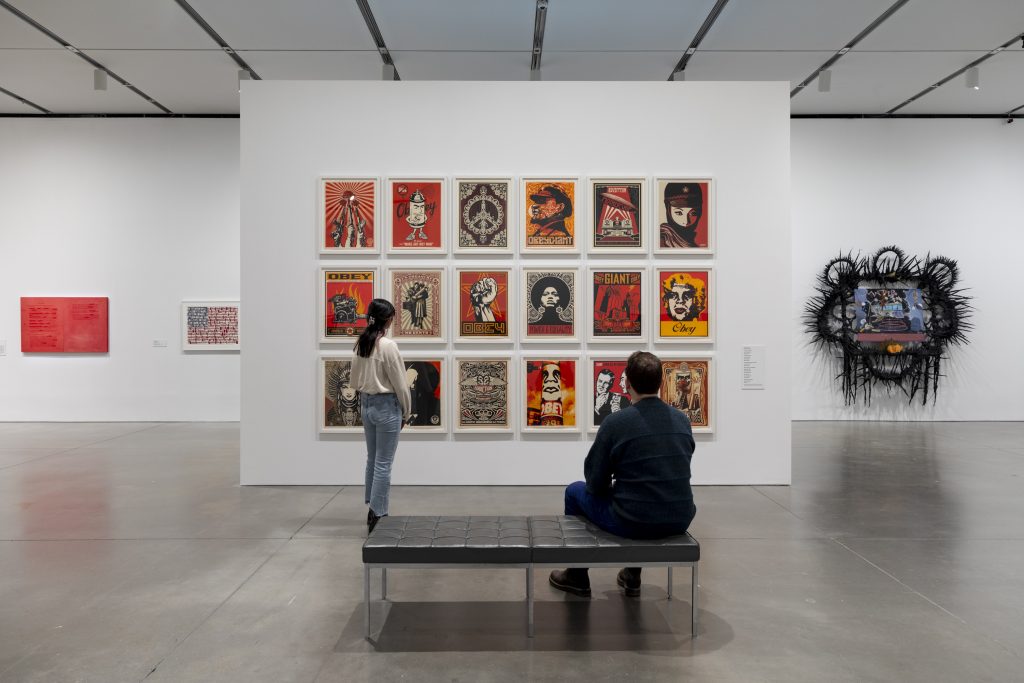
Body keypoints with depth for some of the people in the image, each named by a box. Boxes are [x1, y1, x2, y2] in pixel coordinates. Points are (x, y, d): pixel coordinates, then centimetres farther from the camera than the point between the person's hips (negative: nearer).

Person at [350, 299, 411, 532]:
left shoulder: (360, 344, 3)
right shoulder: (388, 345, -19)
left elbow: (355, 380, 10)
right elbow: (400, 384, -14)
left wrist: (365, 398, 17)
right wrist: (406, 412, -2)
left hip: (367, 405, 8)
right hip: (387, 407, -8)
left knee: (372, 460, 19)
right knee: (383, 463, 2)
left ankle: (373, 510, 30)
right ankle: (378, 515, 10)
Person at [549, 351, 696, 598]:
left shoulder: (616, 422, -13)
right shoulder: (682, 420, 4)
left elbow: (595, 484, -5)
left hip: (632, 521, -5)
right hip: (679, 520, 5)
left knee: (575, 491, 23)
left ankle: (577, 577, 32)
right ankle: (632, 576, 38)